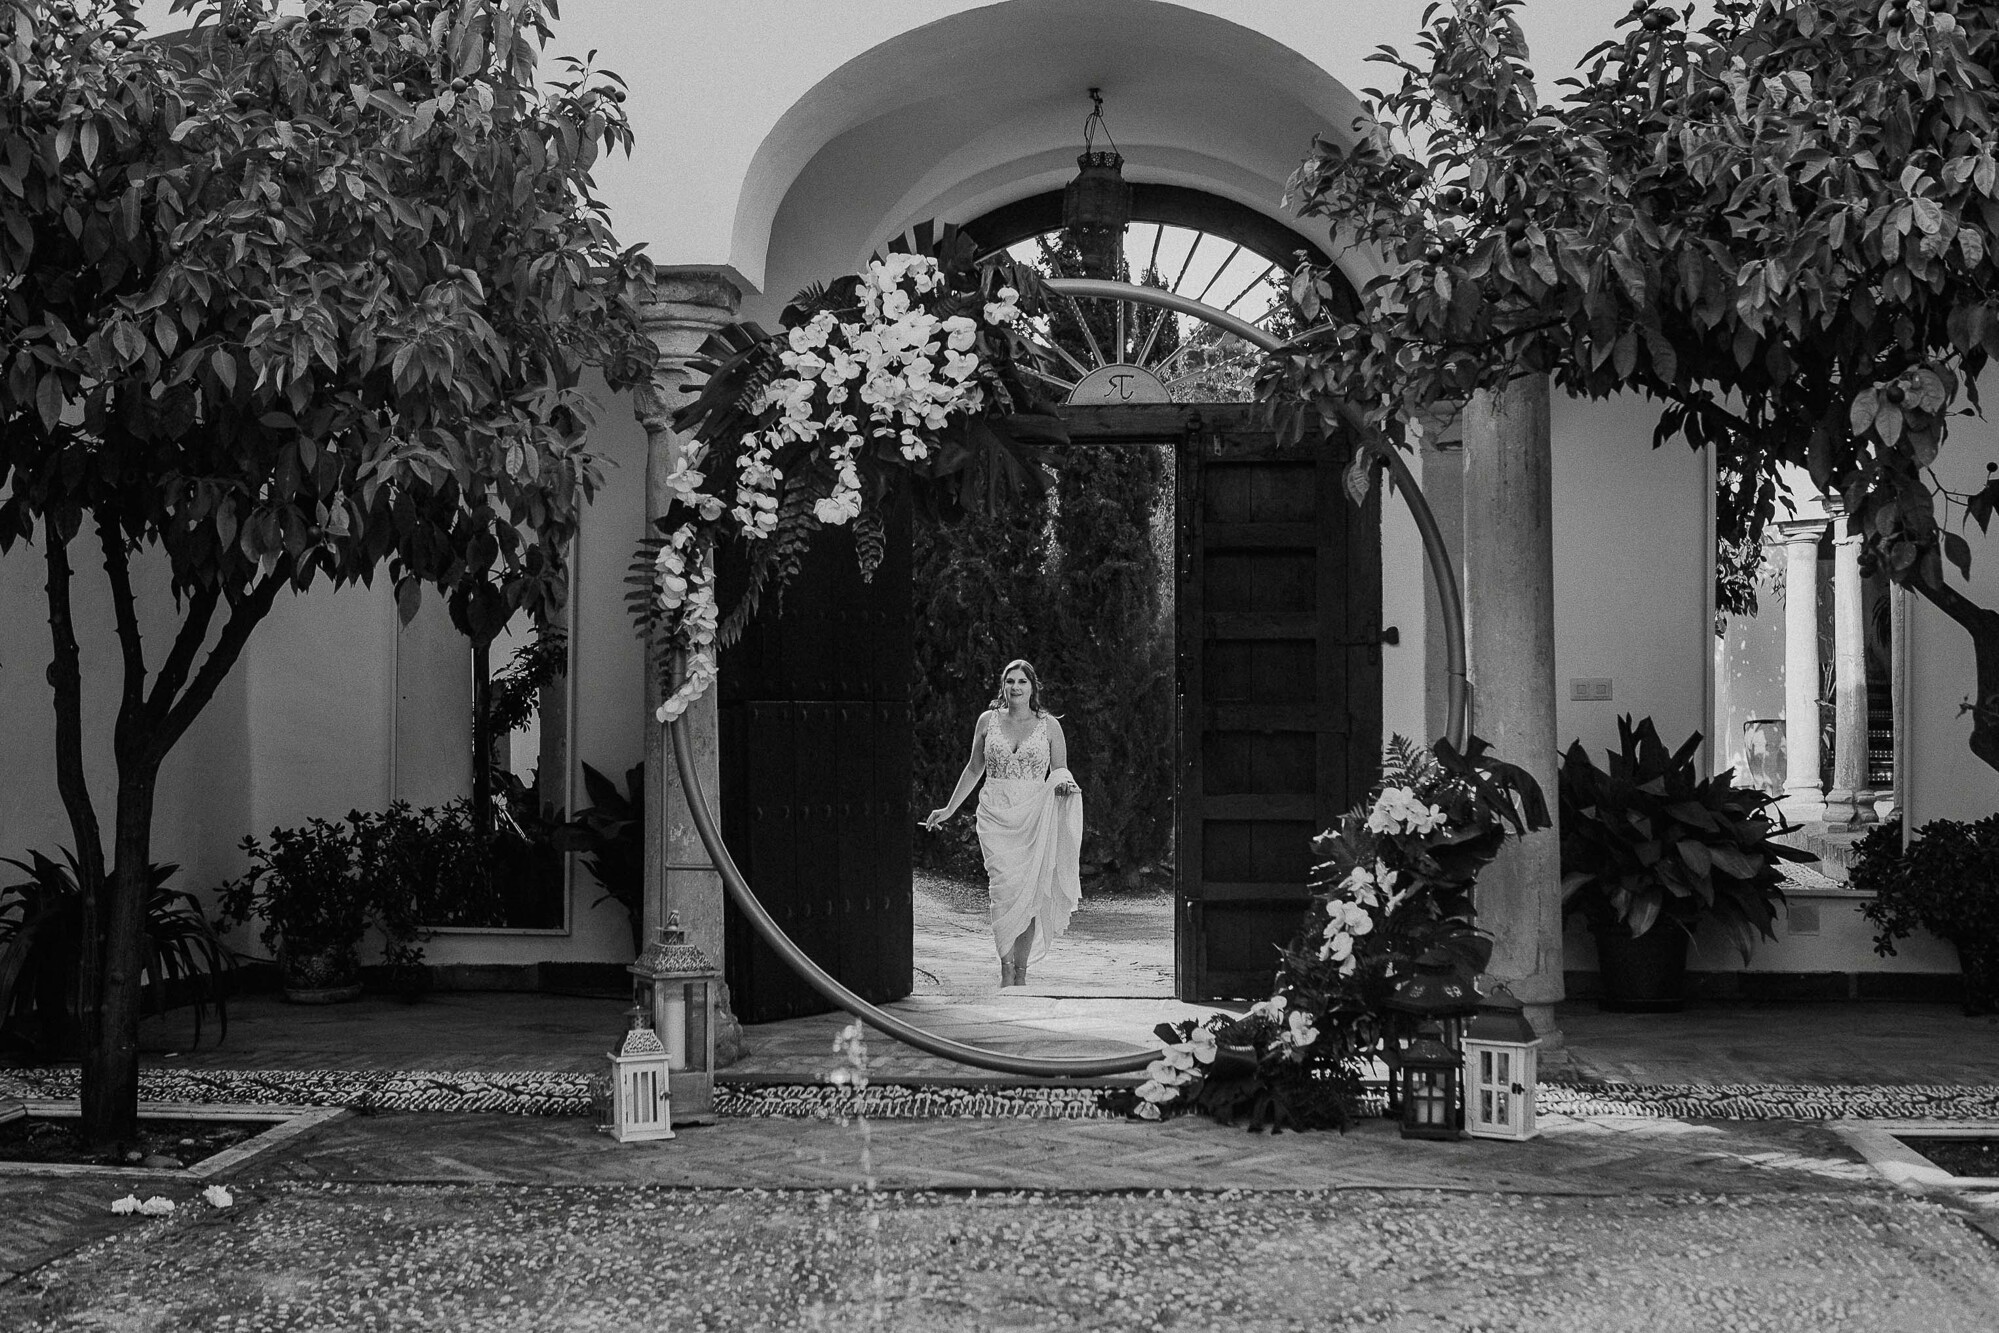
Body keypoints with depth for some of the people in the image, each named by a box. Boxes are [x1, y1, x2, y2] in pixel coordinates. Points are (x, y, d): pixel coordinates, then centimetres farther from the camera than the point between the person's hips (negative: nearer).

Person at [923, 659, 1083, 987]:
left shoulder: (1049, 724, 6)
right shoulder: (988, 720, 9)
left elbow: (1061, 771, 12)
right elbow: (974, 769, 18)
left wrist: (1064, 782, -12)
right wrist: (949, 809, 19)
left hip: (1035, 817, 0)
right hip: (996, 816, 0)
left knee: (1029, 892, -3)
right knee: (1005, 889, -13)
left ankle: (1021, 971, 7)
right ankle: (1006, 969, -11)